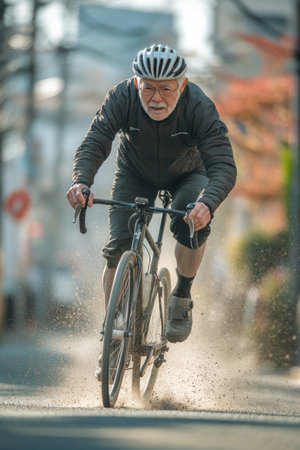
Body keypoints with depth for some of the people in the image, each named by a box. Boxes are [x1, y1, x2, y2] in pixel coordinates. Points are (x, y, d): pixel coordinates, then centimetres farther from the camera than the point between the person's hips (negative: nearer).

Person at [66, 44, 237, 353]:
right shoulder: (122, 98, -30)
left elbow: (223, 165, -41)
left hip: (187, 175, -1)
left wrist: (207, 203, -61)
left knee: (193, 225, -30)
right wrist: (81, 181, -56)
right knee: (119, 248, -15)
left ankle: (181, 298, -5)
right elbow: (93, 145, -35)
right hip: (135, 175, 1)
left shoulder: (199, 106, -34)